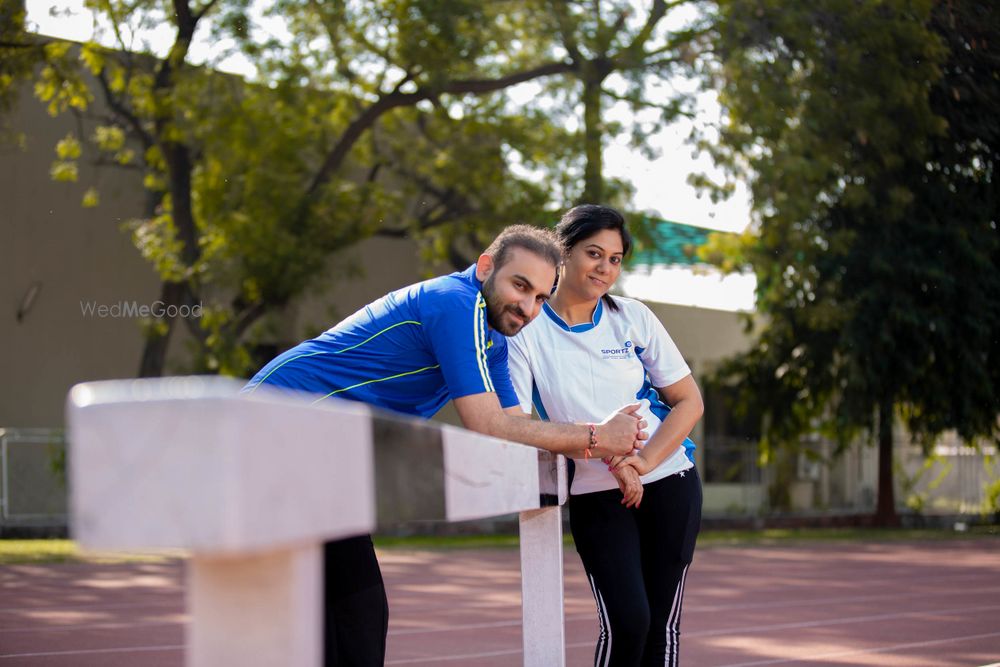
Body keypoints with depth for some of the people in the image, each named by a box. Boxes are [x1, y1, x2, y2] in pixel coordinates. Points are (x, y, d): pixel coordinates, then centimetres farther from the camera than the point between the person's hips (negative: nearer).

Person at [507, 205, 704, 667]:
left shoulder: (633, 318, 1)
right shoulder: (527, 329, -6)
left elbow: (689, 402, 3)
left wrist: (643, 462, -15)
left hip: (669, 482, 2)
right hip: (595, 497, -2)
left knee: (662, 624, 2)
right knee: (626, 622, -16)